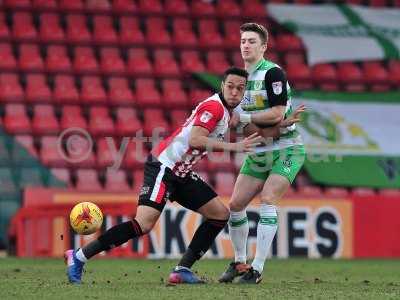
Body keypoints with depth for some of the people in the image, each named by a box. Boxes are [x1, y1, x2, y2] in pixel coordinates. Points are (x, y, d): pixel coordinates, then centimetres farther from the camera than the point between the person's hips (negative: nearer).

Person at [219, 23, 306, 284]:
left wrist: (243, 118, -16)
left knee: (268, 200, -20)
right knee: (236, 204, 3)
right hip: (258, 152, 8)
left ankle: (257, 269, -18)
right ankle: (239, 262, 20)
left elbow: (277, 114, -21)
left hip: (286, 149, -8)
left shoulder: (273, 73, -15)